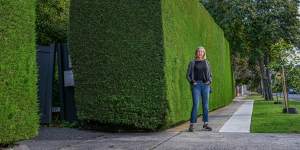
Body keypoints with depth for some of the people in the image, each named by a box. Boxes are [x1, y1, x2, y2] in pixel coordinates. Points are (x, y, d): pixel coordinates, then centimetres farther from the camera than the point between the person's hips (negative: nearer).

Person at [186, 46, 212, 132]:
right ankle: (192, 125, -4)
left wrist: (209, 81, -2)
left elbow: (210, 74, 17)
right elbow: (188, 75, 5)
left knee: (205, 105, 4)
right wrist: (192, 82, -10)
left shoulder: (206, 62, 13)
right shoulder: (192, 63, 6)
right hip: (196, 85, -3)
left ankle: (205, 124, 12)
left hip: (205, 85, 3)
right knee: (195, 105, -10)